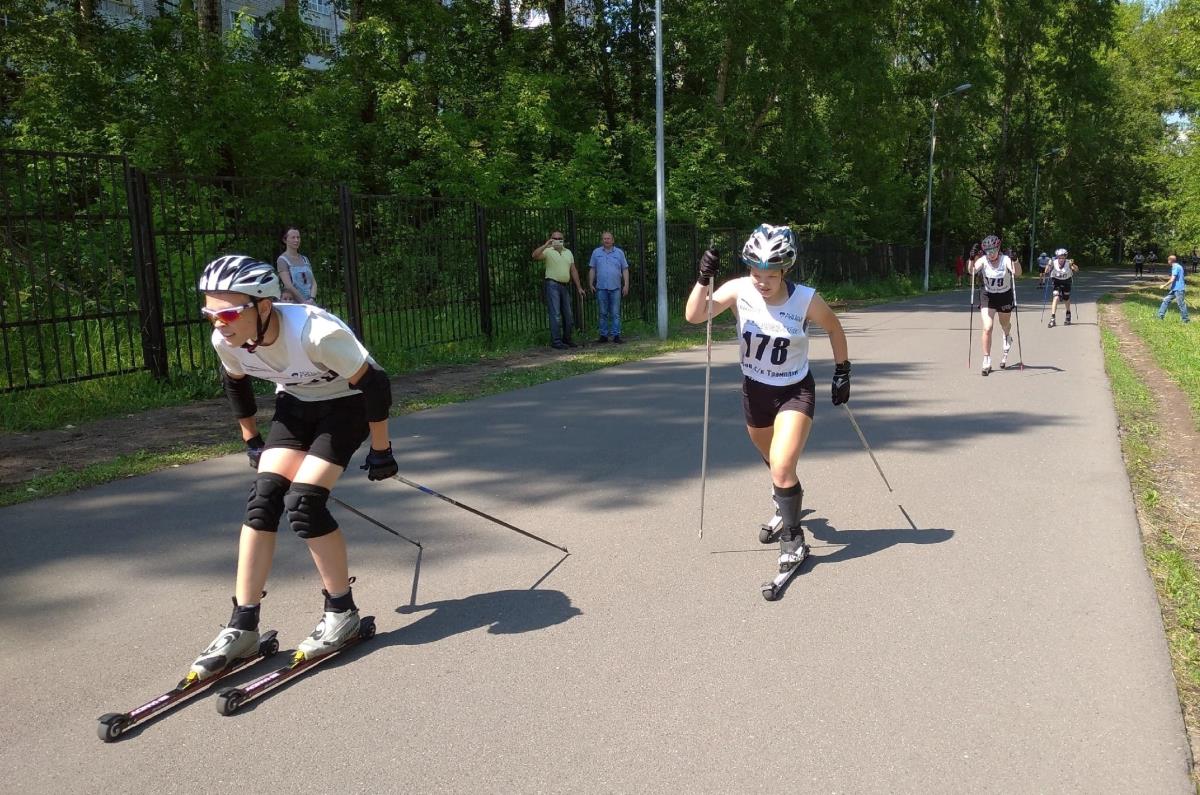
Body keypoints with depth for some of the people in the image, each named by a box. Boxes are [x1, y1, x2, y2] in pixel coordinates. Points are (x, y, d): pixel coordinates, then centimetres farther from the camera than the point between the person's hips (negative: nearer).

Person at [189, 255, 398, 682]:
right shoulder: (227, 342, -18)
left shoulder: (316, 333, -37)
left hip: (346, 404, -6)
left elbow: (374, 385, -26)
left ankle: (342, 611, 1)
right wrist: (251, 440, 14)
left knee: (302, 502, -19)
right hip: (295, 404, 6)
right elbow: (236, 384, 6)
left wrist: (381, 451, -17)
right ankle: (243, 627, 0)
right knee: (263, 498, -10)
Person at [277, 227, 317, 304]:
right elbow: (289, 286, -10)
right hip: (292, 303, -5)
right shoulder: (282, 260, 1)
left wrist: (311, 299, -6)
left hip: (309, 304, 5)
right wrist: (303, 302, -14)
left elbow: (313, 282, 11)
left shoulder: (305, 259, 19)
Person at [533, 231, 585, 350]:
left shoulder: (568, 252, 15)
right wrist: (546, 245, -27)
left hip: (565, 286, 6)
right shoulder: (548, 251, -2)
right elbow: (535, 255, -21)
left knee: (568, 315, 9)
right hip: (552, 285, -6)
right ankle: (556, 341, -5)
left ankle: (566, 339, 20)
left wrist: (579, 287, 13)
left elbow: (573, 271, 16)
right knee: (555, 314, -8)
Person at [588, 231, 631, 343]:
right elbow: (592, 270, 11)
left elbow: (625, 270, 7)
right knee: (603, 313, 5)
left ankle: (616, 335, 0)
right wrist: (591, 284, 3)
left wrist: (626, 285, -1)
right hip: (601, 288, 1)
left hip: (615, 288, -1)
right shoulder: (596, 252, 10)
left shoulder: (619, 253, 8)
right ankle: (603, 335, 9)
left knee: (615, 313, -1)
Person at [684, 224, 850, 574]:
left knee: (782, 468, -17)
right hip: (754, 390, 3)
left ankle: (793, 538, 6)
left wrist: (842, 372, 3)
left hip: (795, 391, -3)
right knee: (776, 465, 22)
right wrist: (704, 279, -40)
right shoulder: (739, 290, -17)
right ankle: (789, 504, 55)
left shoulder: (806, 300, -20)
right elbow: (693, 316, -27)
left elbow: (834, 328, -1)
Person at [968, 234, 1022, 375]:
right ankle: (987, 361, -6)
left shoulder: (1006, 260, -19)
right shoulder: (983, 260, -14)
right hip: (987, 296, 0)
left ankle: (1007, 338, 60)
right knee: (987, 328, -13)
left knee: (1005, 325, 21)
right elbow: (972, 271, -30)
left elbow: (1017, 273, -33)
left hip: (1005, 296, 0)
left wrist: (1015, 261, -50)